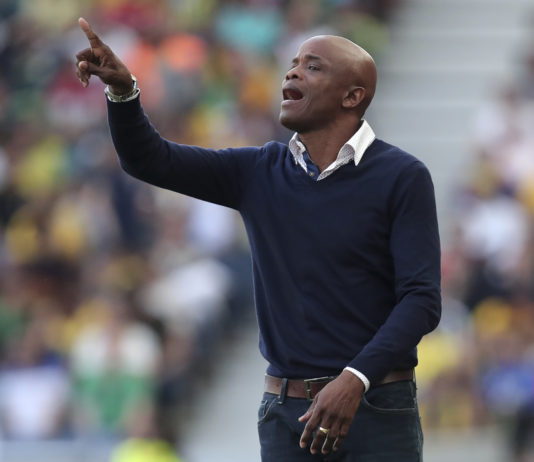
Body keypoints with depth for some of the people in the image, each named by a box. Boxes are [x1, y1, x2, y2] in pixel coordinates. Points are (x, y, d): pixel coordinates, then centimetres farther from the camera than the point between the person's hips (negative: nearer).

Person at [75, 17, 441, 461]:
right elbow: (148, 159, 5)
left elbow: (422, 300, -11)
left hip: (376, 408, -4)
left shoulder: (402, 178, -5)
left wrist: (355, 380, -23)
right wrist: (122, 89, -14)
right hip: (286, 413, 4)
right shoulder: (260, 172, 9)